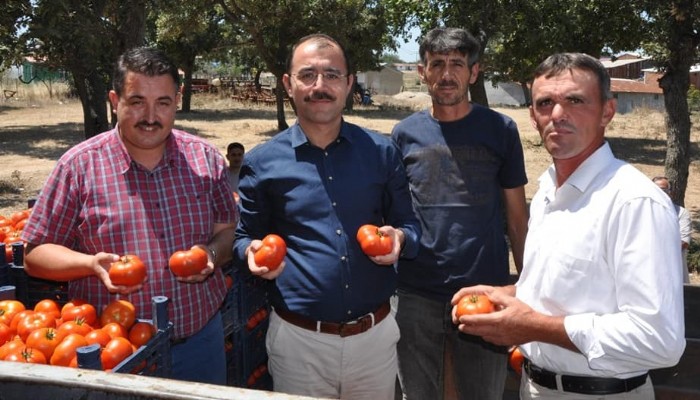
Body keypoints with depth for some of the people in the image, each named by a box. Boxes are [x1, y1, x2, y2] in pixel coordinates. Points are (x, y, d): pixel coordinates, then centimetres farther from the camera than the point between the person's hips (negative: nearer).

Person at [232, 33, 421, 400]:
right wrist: (253, 252, -15)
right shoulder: (261, 162, -3)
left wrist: (399, 238, -14)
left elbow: (409, 223, 8)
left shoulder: (382, 152, 0)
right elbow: (244, 236, 7)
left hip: (375, 334, 2)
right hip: (298, 338, -1)